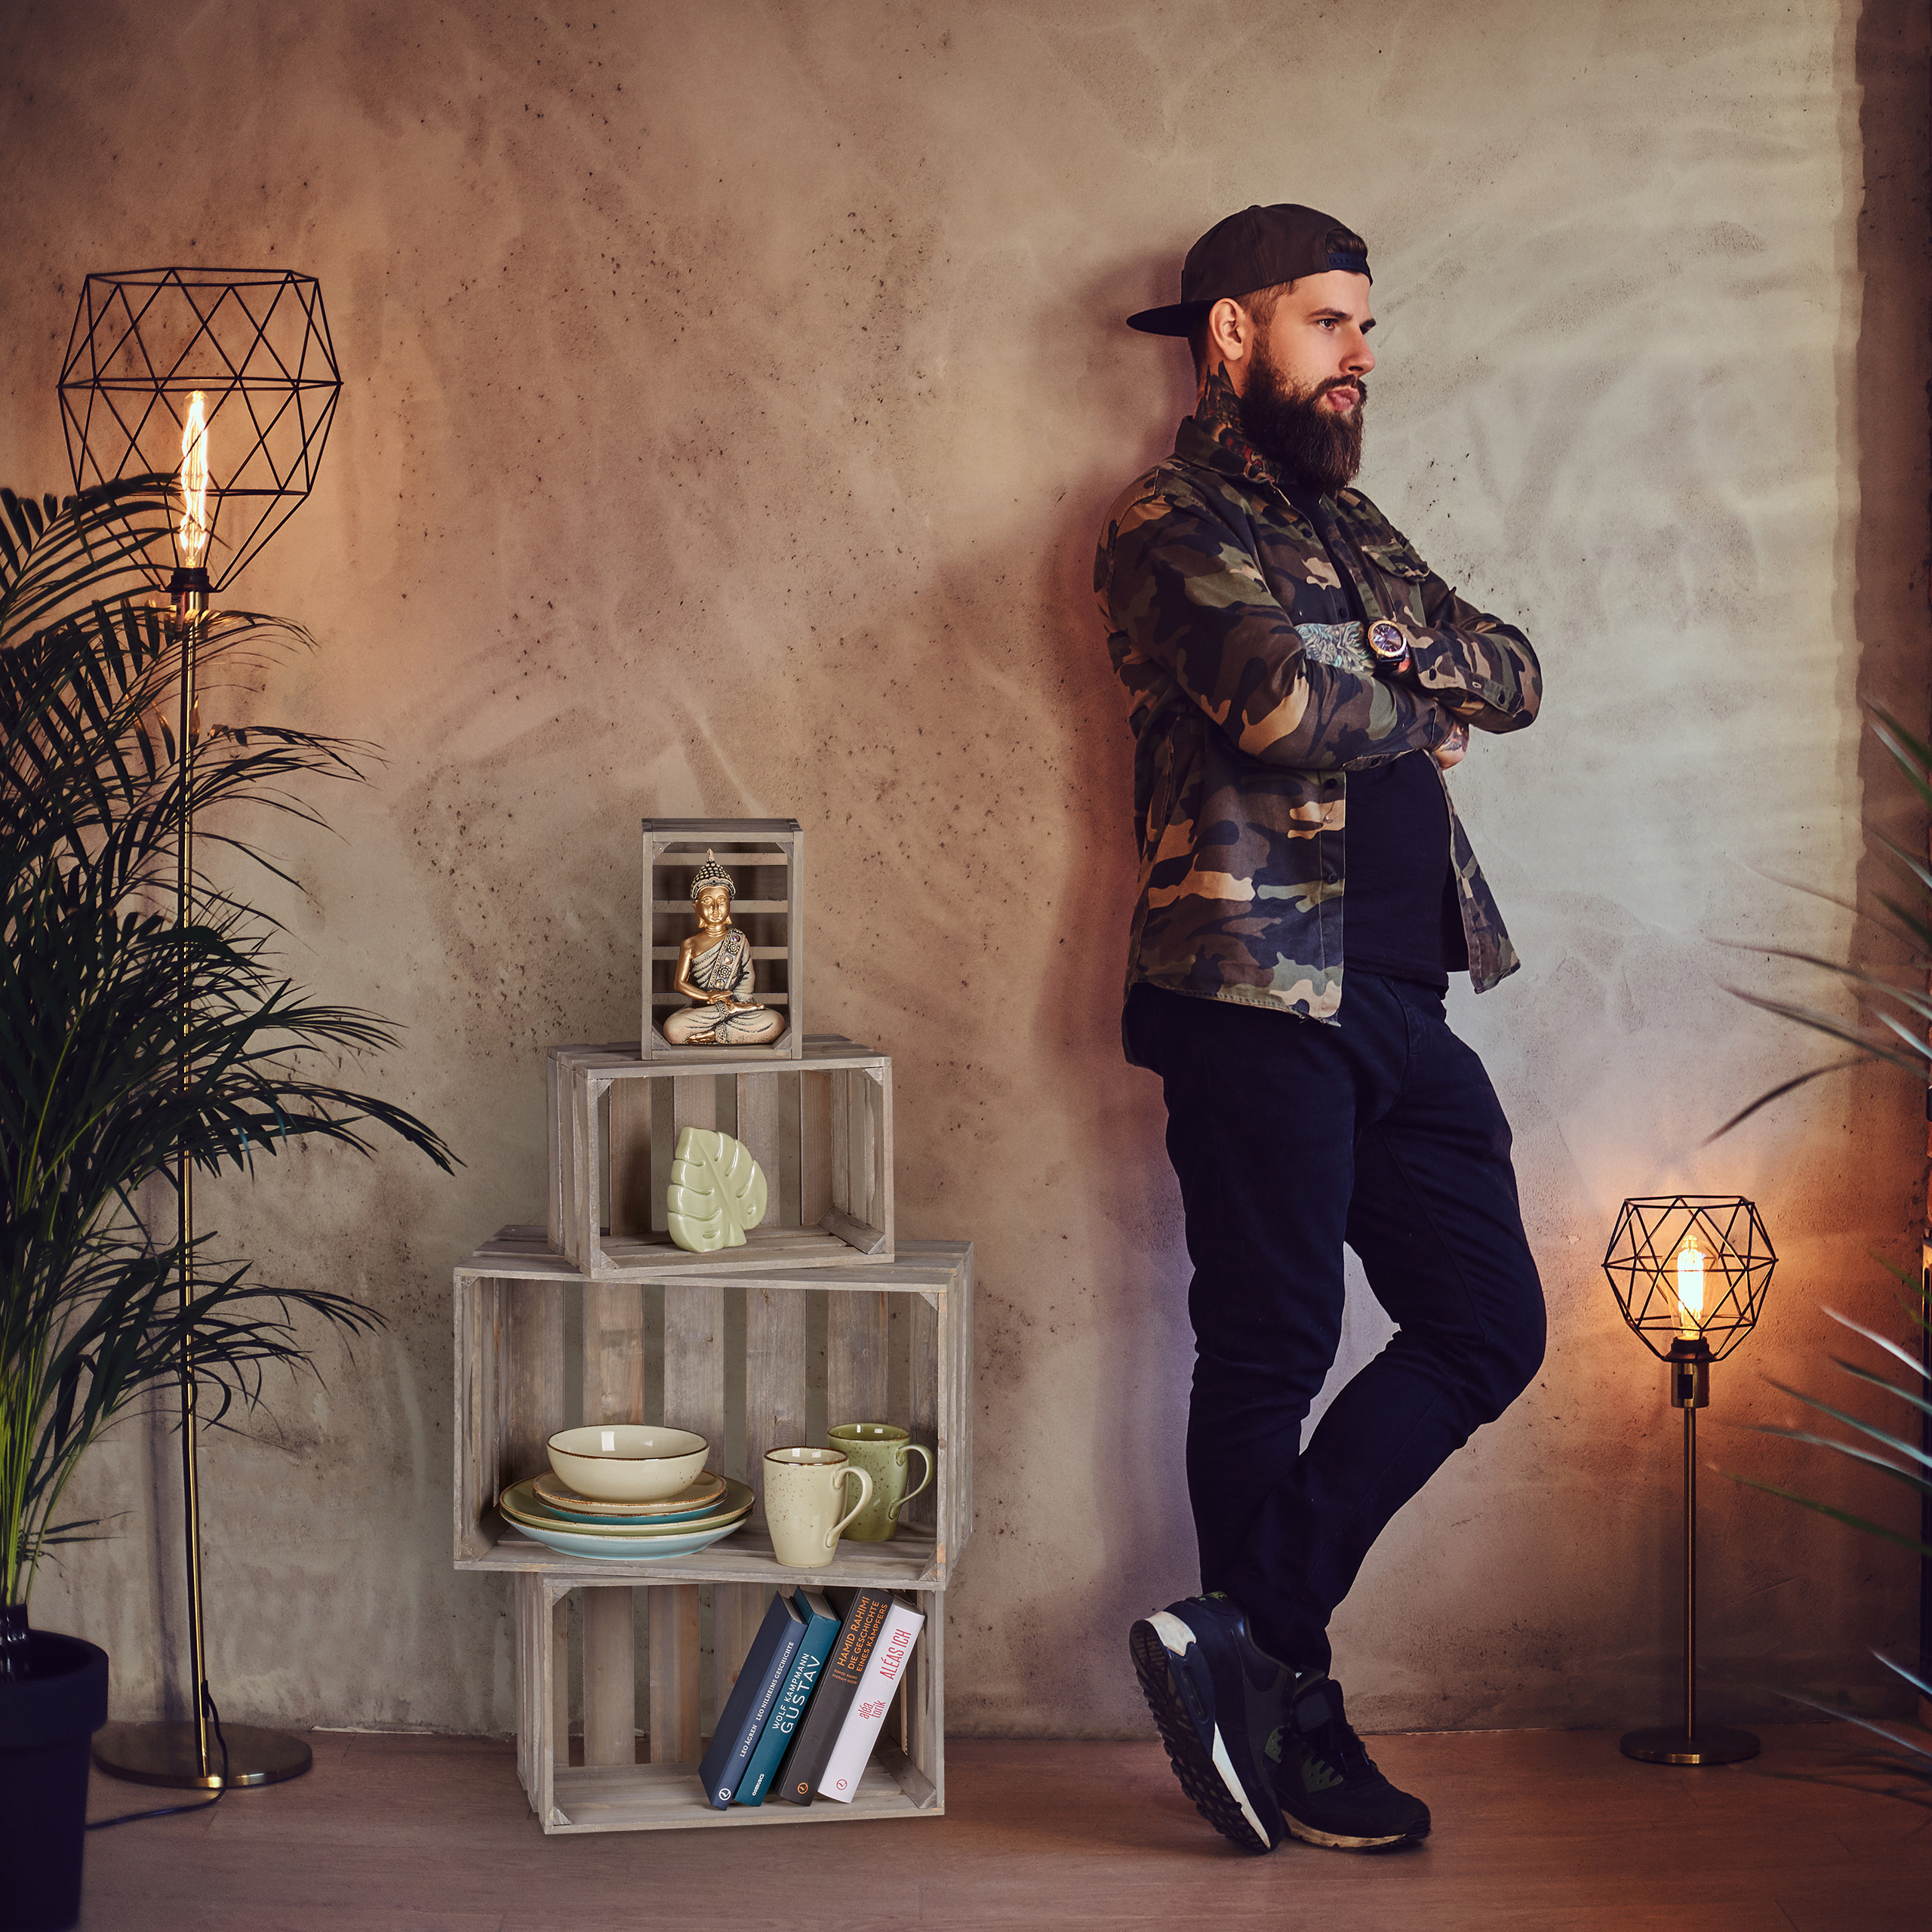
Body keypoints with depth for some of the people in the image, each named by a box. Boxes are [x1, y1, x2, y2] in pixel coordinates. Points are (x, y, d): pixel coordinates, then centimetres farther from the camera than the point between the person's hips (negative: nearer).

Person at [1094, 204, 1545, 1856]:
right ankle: (1290, 1712, 12)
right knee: (1268, 1359, 0)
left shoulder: (1339, 520, 22)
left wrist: (1391, 647, -6)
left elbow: (1515, 677, 14)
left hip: (1400, 997, 9)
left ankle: (1250, 1644, 8)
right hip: (1259, 990, -8)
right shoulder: (1178, 520, -5)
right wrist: (1426, 703, -1)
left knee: (1491, 1324, 6)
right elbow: (1291, 708, -21)